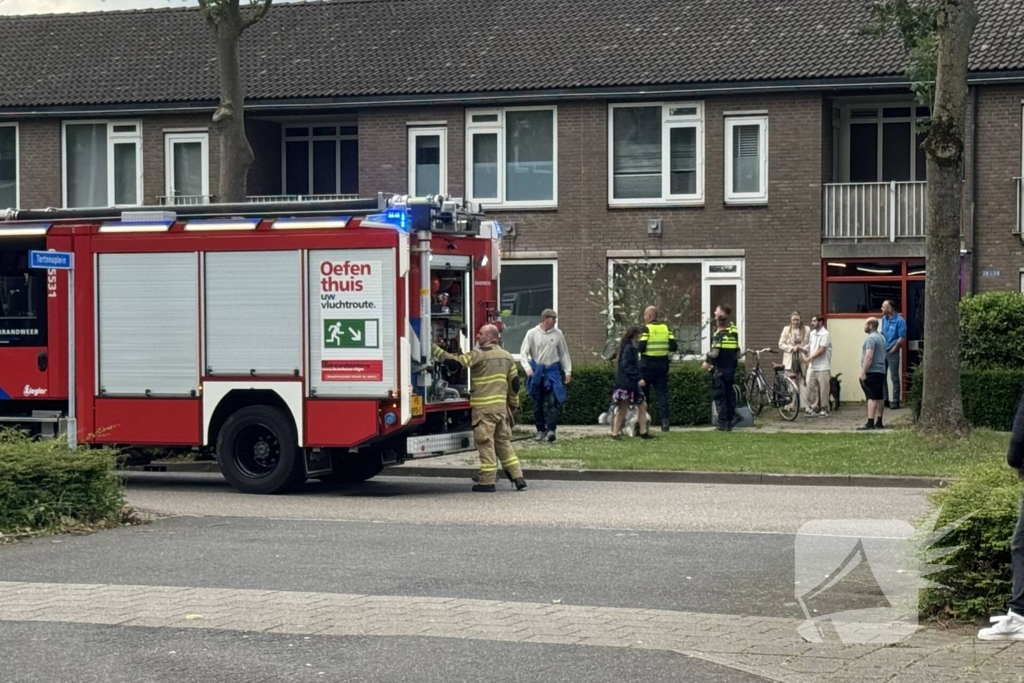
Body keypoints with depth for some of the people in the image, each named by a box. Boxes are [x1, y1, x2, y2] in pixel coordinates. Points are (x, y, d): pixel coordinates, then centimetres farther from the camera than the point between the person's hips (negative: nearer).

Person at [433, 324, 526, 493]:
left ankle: (487, 481, 0)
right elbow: (514, 382, 16)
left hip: (484, 407, -7)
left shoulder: (479, 354, -10)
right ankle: (518, 477, 11)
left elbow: (455, 361, -16)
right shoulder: (506, 356, 13)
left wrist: (435, 349, -10)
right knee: (503, 441, 14)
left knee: (485, 443, -2)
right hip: (502, 406, 7)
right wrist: (514, 404, 25)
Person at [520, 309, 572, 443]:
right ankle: (540, 429, 17)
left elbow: (564, 353, 11)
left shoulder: (557, 334, 3)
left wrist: (568, 371, 7)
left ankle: (551, 429, -17)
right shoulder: (532, 334, -2)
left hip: (552, 370, 0)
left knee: (552, 401, -12)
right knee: (538, 403, 6)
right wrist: (527, 368, -16)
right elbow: (523, 353, -2)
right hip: (537, 370, 0)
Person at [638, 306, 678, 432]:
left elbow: (641, 348, -16)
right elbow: (674, 347, 1)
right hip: (662, 365, 4)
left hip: (647, 365, -4)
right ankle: (665, 420, -9)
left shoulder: (646, 329, -10)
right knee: (662, 393, 3)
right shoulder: (666, 328, 4)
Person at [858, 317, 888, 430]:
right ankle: (878, 422, 14)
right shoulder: (881, 337, 17)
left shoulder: (871, 338, -15)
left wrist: (863, 371, -22)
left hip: (872, 371, -10)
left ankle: (870, 423, -18)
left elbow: (869, 356, -24)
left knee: (872, 397, -13)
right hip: (881, 370, 10)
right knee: (879, 397, 11)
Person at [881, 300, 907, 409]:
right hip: (882, 351, 7)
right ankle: (884, 399, 17)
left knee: (894, 377, -1)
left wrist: (893, 349, -13)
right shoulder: (884, 319, 10)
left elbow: (902, 338, -13)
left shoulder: (899, 320, -12)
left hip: (892, 352, -7)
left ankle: (895, 401, 3)